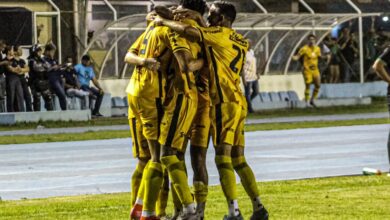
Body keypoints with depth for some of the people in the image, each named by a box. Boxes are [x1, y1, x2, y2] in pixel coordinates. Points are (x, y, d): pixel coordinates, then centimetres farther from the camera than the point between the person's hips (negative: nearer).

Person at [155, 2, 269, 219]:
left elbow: (188, 31, -20)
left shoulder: (220, 34, -8)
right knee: (238, 159, 13)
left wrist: (164, 21, -5)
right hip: (239, 102, 8)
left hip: (225, 103, -8)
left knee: (223, 158, -9)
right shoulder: (241, 41, 16)